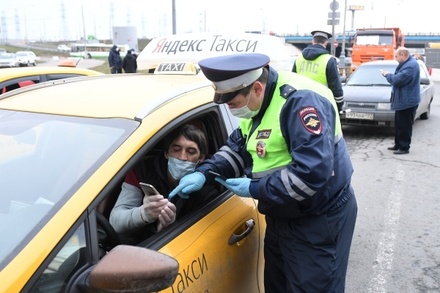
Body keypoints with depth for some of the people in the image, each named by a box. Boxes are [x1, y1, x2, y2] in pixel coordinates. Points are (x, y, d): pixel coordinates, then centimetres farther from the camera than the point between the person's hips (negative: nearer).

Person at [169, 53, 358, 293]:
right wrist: (204, 173, -5)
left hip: (320, 220, -9)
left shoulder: (301, 101, -27)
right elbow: (238, 147, 11)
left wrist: (255, 189, -24)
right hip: (282, 216, 9)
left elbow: (313, 172, -34)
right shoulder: (256, 104, 3)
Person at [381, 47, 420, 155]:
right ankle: (398, 145, 27)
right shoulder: (407, 63, 13)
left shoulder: (411, 66, -23)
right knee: (399, 125, 17)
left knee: (404, 126, -3)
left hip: (407, 101, -11)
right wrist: (389, 75, 4)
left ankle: (404, 147, 5)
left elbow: (397, 80, -27)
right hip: (402, 100, 11)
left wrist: (387, 75, -9)